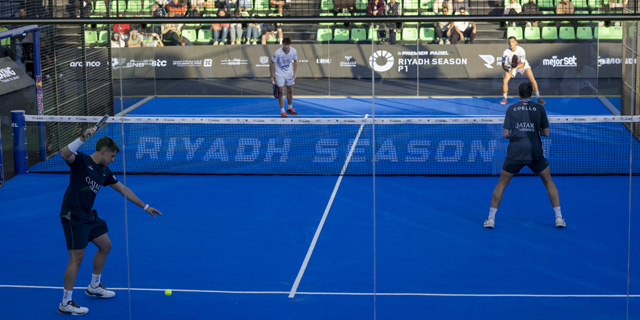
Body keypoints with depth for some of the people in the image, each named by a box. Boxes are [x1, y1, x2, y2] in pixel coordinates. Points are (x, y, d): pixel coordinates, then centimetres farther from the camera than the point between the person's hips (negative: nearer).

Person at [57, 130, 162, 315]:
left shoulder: (104, 171, 12)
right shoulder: (81, 160, -11)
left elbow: (124, 190, 18)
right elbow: (65, 154, -33)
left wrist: (145, 206, 19)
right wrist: (83, 138, -42)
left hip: (88, 215, 9)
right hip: (72, 215, -9)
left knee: (105, 246, 18)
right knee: (77, 257, -10)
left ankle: (94, 286, 38)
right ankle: (65, 303, -1)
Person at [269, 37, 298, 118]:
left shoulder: (293, 51, -14)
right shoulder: (278, 53, -25)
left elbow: (295, 61, 4)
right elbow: (271, 63, -13)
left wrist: (294, 73, 1)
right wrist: (272, 76, -11)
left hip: (289, 74, 4)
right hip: (279, 74, -4)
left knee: (290, 91, 12)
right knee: (281, 92, -7)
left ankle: (290, 108, 32)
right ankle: (282, 112, 0)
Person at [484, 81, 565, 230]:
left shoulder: (511, 109, 3)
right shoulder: (539, 108, 3)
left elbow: (505, 134, 1)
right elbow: (546, 133, 4)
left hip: (514, 153, 0)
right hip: (535, 153, 0)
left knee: (502, 184, 14)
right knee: (549, 182, 17)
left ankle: (491, 218, 9)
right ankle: (559, 218, 11)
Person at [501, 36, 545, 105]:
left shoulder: (521, 50, -29)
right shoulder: (506, 52, -26)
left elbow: (523, 64, -25)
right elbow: (503, 65, -22)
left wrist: (516, 67, -46)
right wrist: (508, 70, -44)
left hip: (522, 65, -1)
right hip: (511, 66, 1)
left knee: (532, 79, -17)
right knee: (505, 80, -19)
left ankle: (538, 98, -5)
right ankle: (504, 99, 0)